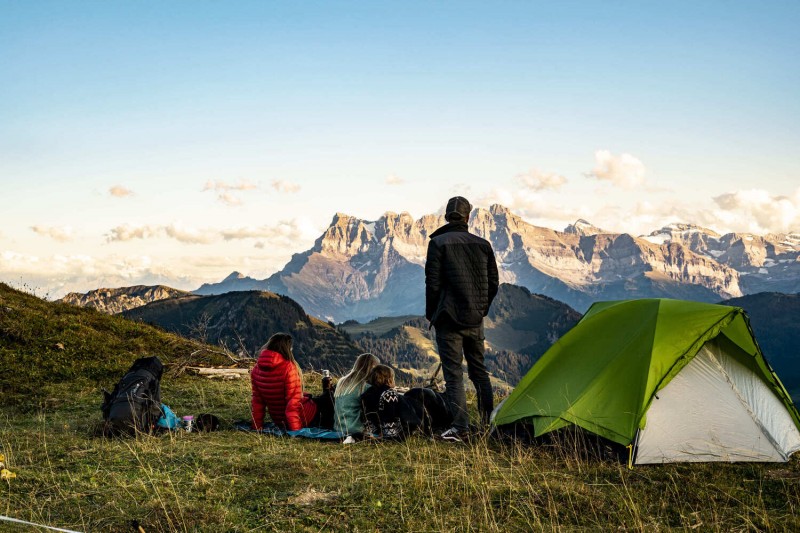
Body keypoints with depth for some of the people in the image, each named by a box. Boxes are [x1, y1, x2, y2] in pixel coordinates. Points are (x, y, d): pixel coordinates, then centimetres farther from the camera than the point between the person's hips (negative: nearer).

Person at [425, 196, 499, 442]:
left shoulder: (438, 243, -7)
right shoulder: (483, 244, 6)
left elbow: (433, 283, -9)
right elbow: (493, 283, 10)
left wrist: (431, 315, 3)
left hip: (449, 318, -4)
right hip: (475, 320, 5)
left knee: (453, 374, -1)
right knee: (479, 369, 17)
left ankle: (460, 428, -5)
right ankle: (489, 422, 24)